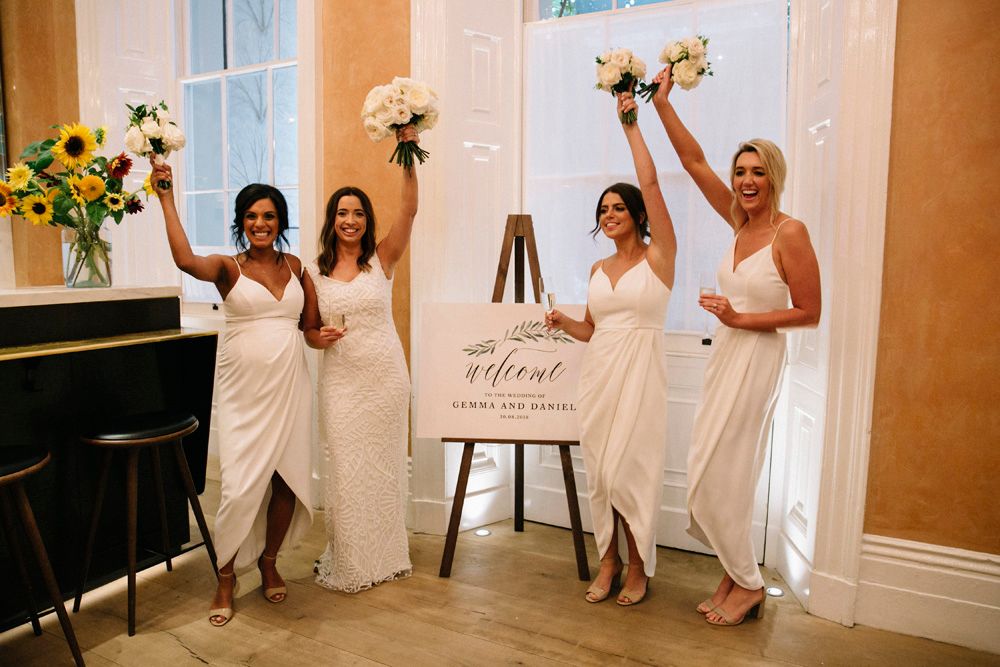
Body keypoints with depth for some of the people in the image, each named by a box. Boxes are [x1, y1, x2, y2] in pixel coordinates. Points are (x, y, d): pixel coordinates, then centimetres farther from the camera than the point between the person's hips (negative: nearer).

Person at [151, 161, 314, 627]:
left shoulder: (294, 265, 9)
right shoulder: (227, 268, -2)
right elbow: (185, 259, -23)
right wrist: (166, 197, -20)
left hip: (289, 387, 3)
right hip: (244, 390, -3)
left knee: (288, 480, 6)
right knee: (240, 485, -4)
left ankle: (269, 562, 29)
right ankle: (226, 575, 18)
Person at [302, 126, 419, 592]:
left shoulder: (382, 259, 0)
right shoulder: (315, 271, 4)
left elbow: (409, 210, -14)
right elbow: (309, 331, 10)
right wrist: (320, 338, -13)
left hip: (385, 375, -1)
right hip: (340, 378, 1)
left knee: (383, 465, 9)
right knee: (344, 469, 4)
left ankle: (384, 555, 28)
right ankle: (348, 563, 22)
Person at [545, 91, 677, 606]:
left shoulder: (659, 257, -2)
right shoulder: (598, 270, 14)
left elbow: (650, 184, -11)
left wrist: (631, 125, -5)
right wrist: (562, 322, 0)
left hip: (639, 372, -5)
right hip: (598, 371, 6)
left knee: (629, 470, -4)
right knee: (600, 471, 7)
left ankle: (638, 567, 16)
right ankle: (609, 561, 23)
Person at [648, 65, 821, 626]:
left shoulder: (790, 232, -13)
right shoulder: (740, 222, 7)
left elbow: (809, 313, -12)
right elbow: (695, 161, 7)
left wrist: (741, 318, -17)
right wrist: (663, 105, 4)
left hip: (758, 357, -7)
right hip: (727, 353, 7)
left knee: (719, 471, -3)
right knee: (714, 470, 11)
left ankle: (748, 585, 17)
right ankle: (737, 573, 27)